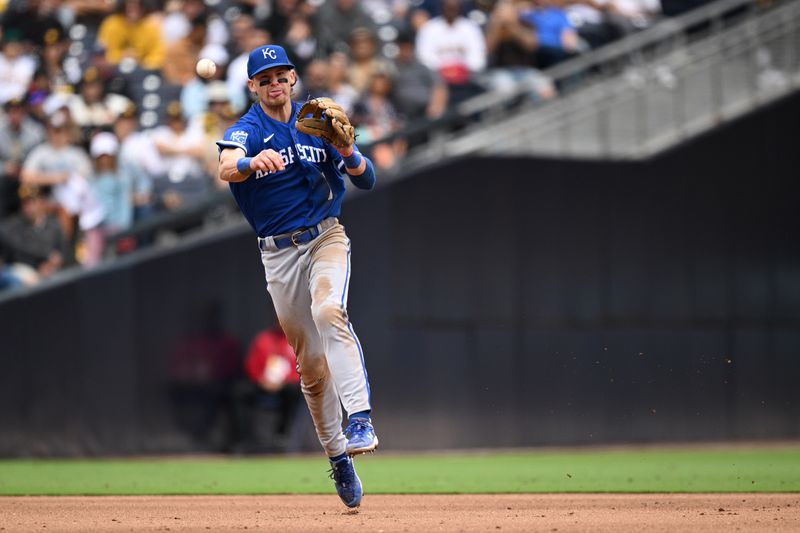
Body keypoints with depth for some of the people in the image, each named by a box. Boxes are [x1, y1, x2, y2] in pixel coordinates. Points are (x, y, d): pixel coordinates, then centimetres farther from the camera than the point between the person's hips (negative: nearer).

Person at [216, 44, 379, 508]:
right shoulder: (246, 131, -4)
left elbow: (368, 181, 2)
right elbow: (227, 167, -28)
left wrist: (347, 152, -20)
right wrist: (254, 162, -52)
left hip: (325, 237, 0)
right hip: (279, 252, 1)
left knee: (328, 312, -30)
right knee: (310, 361, 5)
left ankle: (361, 420, -38)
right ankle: (337, 455, 17)